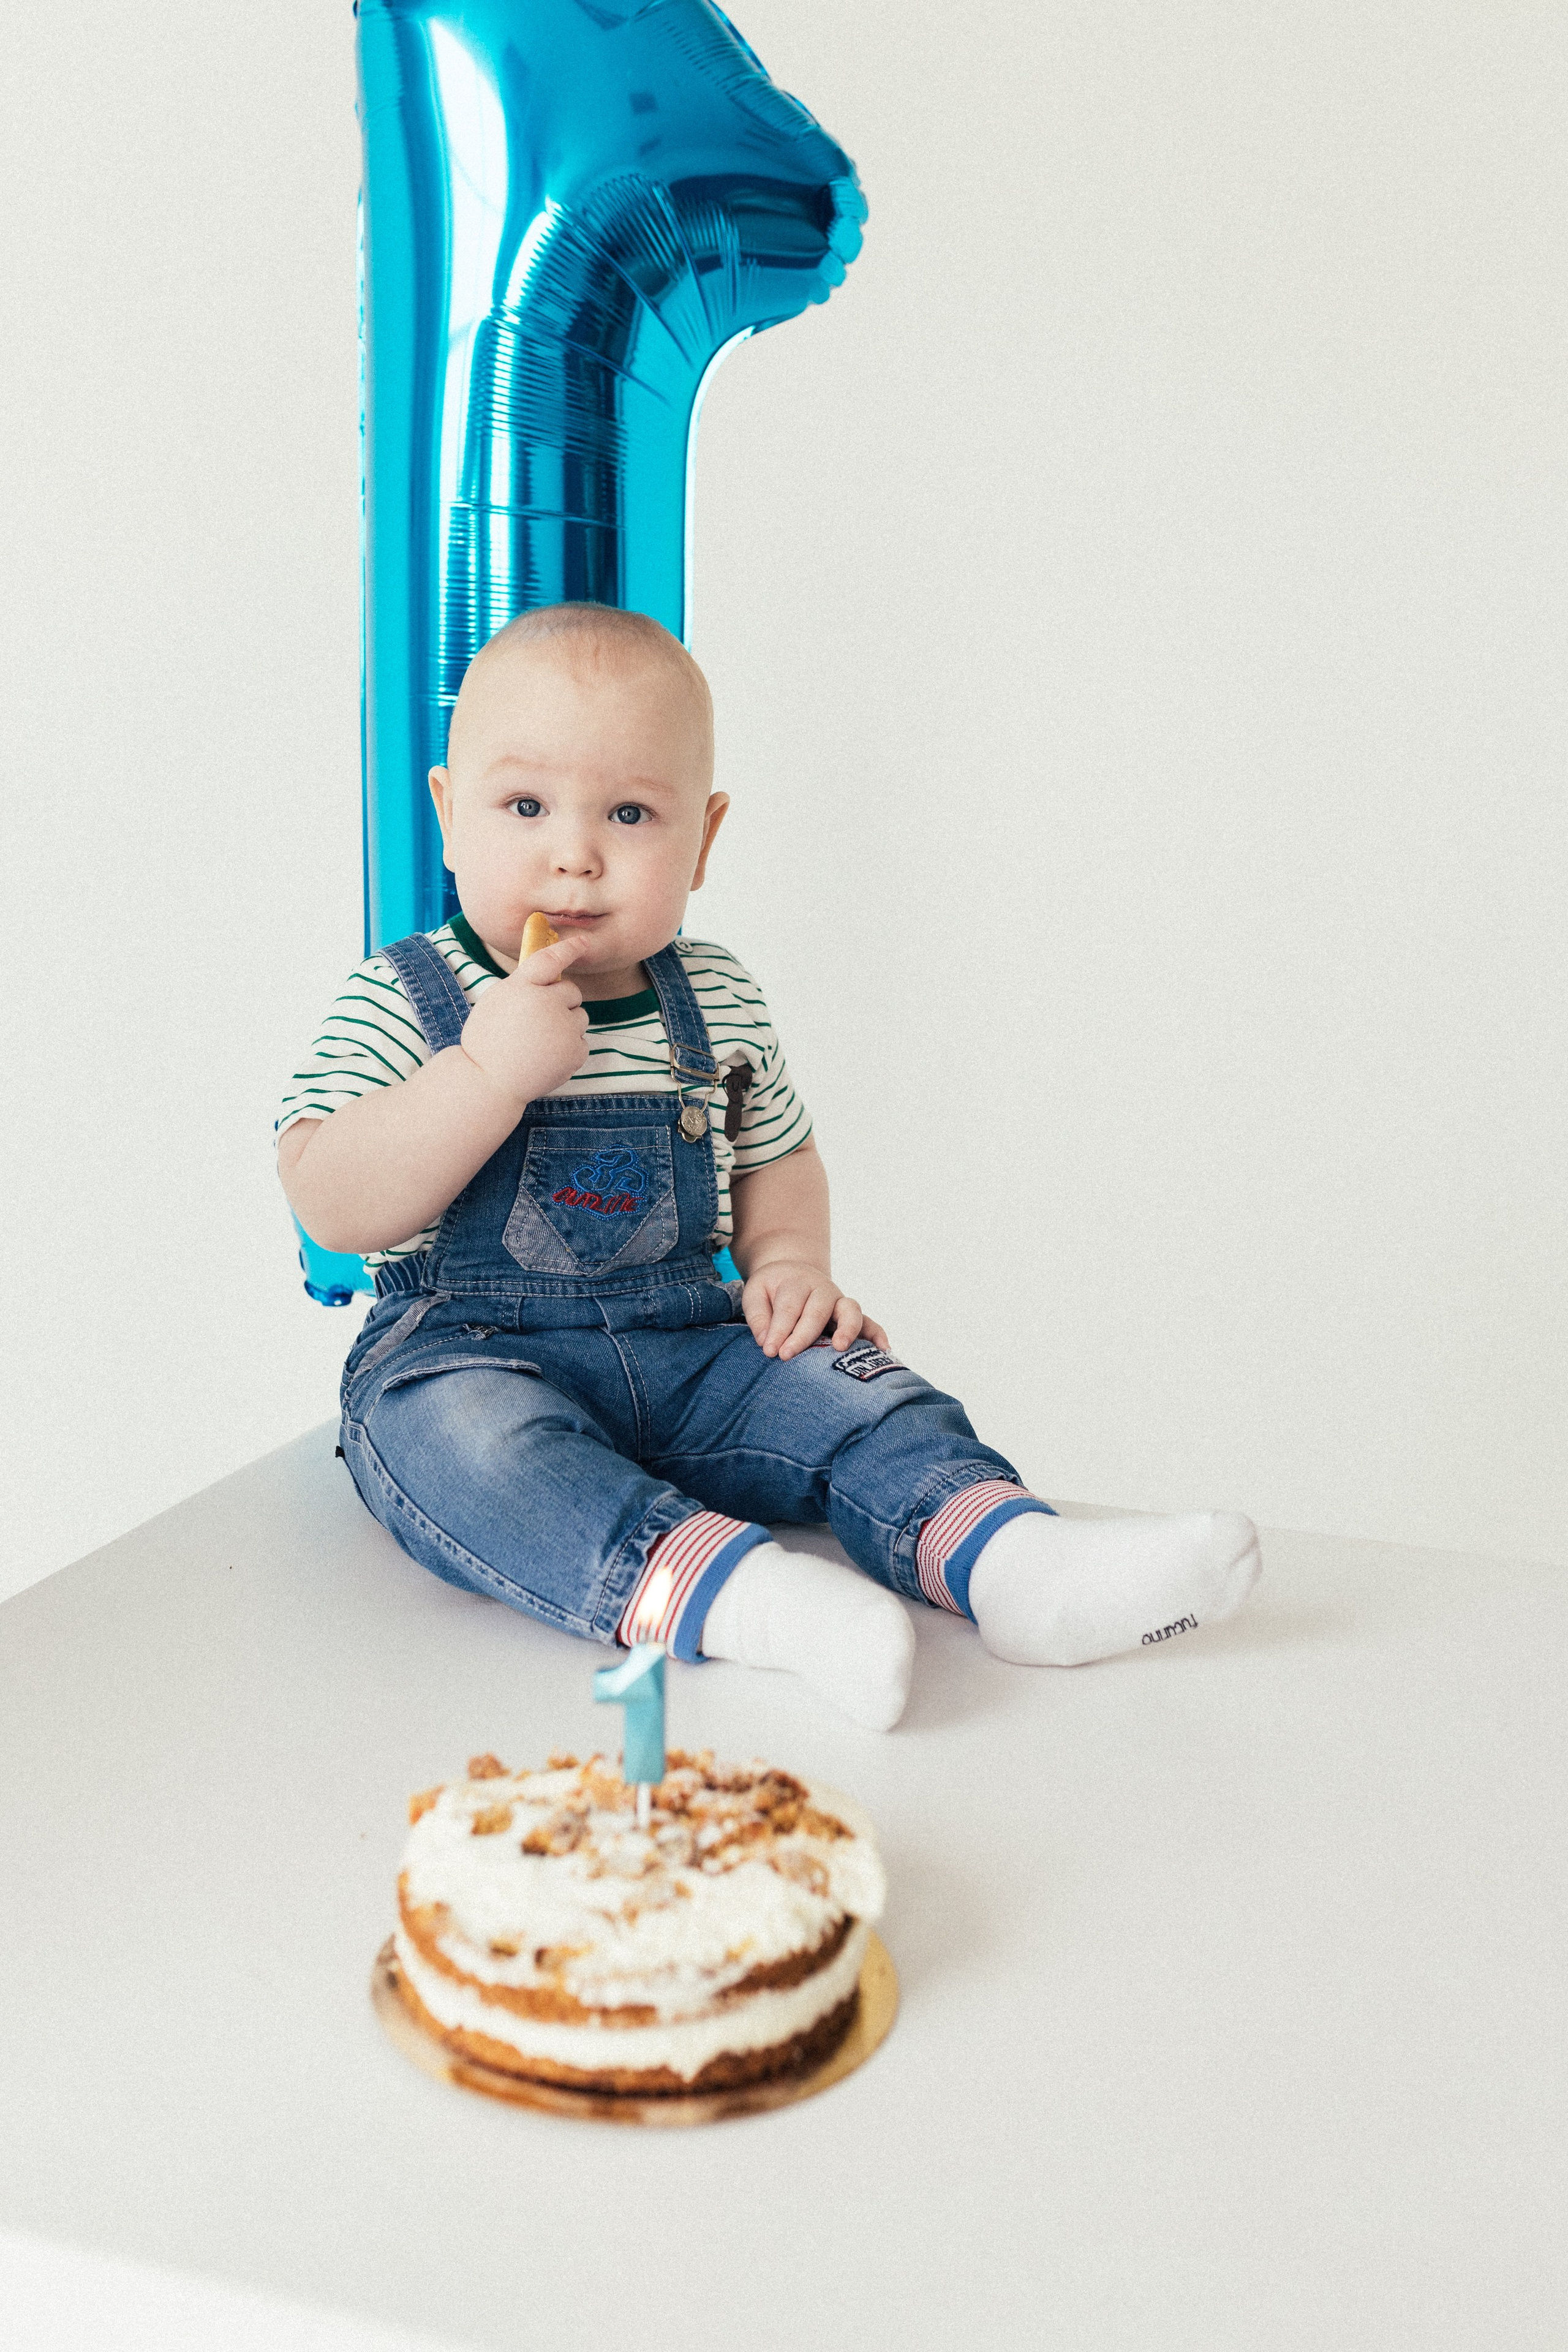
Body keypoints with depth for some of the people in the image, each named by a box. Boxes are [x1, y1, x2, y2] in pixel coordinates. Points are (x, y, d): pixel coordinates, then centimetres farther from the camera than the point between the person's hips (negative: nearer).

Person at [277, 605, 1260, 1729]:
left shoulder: (718, 1003, 6)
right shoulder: (399, 1004, -6)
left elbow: (775, 1156, 21)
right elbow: (332, 1209, -17)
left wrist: (790, 1260, -1)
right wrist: (489, 1070, -27)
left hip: (689, 1348, 4)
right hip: (468, 1351, -4)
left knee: (851, 1388, -16)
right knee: (450, 1431, -35)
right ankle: (728, 1591, -53)